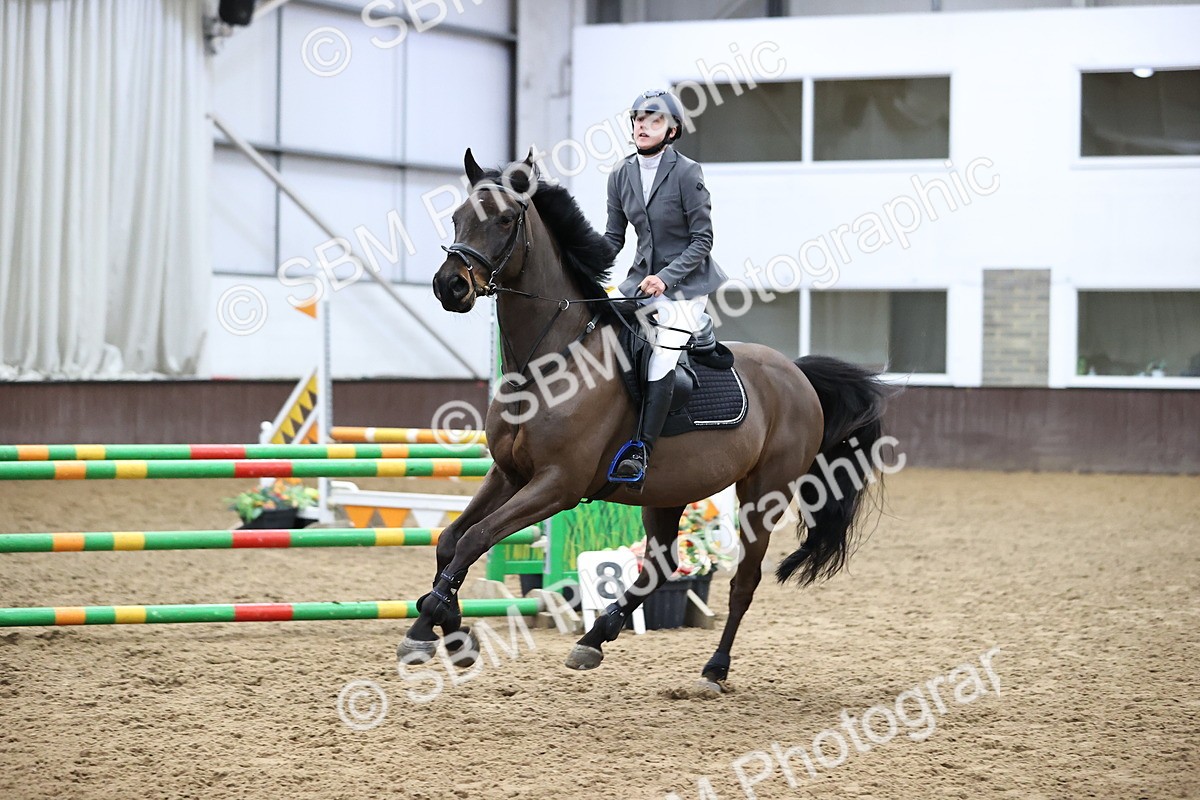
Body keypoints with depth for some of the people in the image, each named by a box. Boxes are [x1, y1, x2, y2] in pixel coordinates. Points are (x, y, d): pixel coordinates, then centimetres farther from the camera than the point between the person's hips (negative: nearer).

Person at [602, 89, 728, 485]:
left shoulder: (686, 173, -12)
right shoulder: (621, 175, 4)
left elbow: (702, 239, -11)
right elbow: (613, 237, 11)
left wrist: (666, 277, -22)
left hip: (685, 283, -6)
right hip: (641, 279, 6)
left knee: (660, 365, -21)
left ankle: (640, 454, -22)